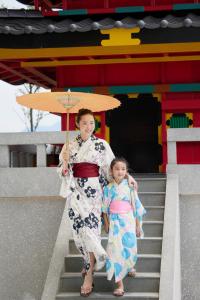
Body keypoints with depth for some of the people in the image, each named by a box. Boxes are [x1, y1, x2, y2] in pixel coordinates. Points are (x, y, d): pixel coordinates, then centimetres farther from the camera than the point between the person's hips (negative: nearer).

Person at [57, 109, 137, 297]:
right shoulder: (70, 146, 5)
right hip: (76, 191, 3)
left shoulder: (101, 145, 0)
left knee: (90, 228, -9)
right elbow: (64, 172, 6)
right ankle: (89, 263, 31)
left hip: (93, 190, -3)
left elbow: (111, 168, 5)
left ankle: (89, 276, -5)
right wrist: (65, 161, -14)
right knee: (79, 229, 7)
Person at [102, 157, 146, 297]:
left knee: (130, 247, 6)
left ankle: (129, 266, 45)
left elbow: (137, 206, 3)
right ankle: (119, 284, -4)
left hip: (128, 221, 1)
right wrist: (106, 223, 2)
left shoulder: (130, 187, -1)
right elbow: (105, 208, 5)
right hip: (115, 221, -1)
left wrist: (138, 225, 3)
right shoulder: (108, 188, -1)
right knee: (116, 249, -8)